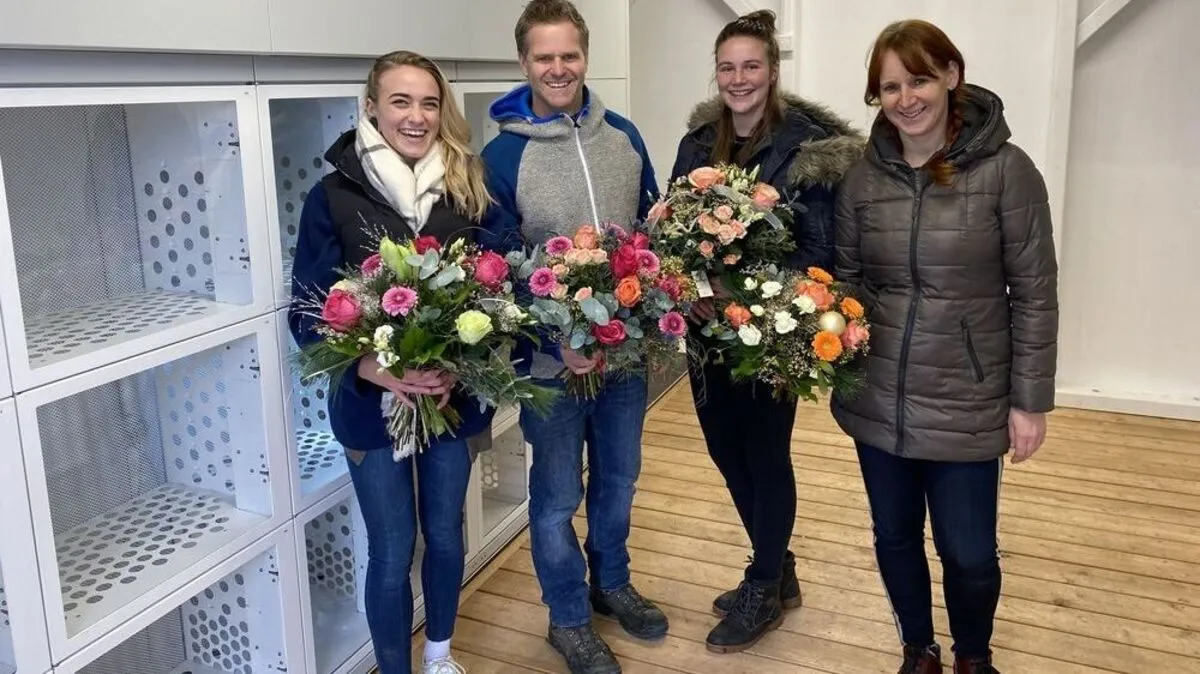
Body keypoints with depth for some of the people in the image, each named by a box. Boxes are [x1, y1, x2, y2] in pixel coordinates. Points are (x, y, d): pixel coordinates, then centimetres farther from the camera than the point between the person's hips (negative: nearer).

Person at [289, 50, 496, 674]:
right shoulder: (334, 195, -9)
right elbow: (308, 310, -9)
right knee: (392, 553, 8)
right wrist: (371, 369, -24)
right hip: (372, 402, -3)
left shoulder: (466, 189, -2)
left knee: (446, 535, 18)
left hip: (452, 396, 3)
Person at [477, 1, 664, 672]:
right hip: (551, 357, -4)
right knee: (558, 494, 11)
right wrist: (556, 340, -22)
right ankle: (569, 618, 32)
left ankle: (612, 583, 45)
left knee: (620, 477, 21)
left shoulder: (623, 135, 1)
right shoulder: (503, 155, -12)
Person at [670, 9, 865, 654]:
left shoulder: (808, 145, -11)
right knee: (724, 447, 15)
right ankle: (775, 568, 37)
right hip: (707, 327, 6)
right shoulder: (697, 141, 6)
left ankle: (765, 590, 27)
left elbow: (820, 246, -13)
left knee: (765, 454, 6)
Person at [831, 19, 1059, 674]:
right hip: (878, 400, 3)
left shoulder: (1005, 170, -9)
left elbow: (1034, 294, -6)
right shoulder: (864, 175, 0)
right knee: (894, 538, 17)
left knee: (968, 553, 8)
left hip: (966, 407, -3)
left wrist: (1030, 400, -6)